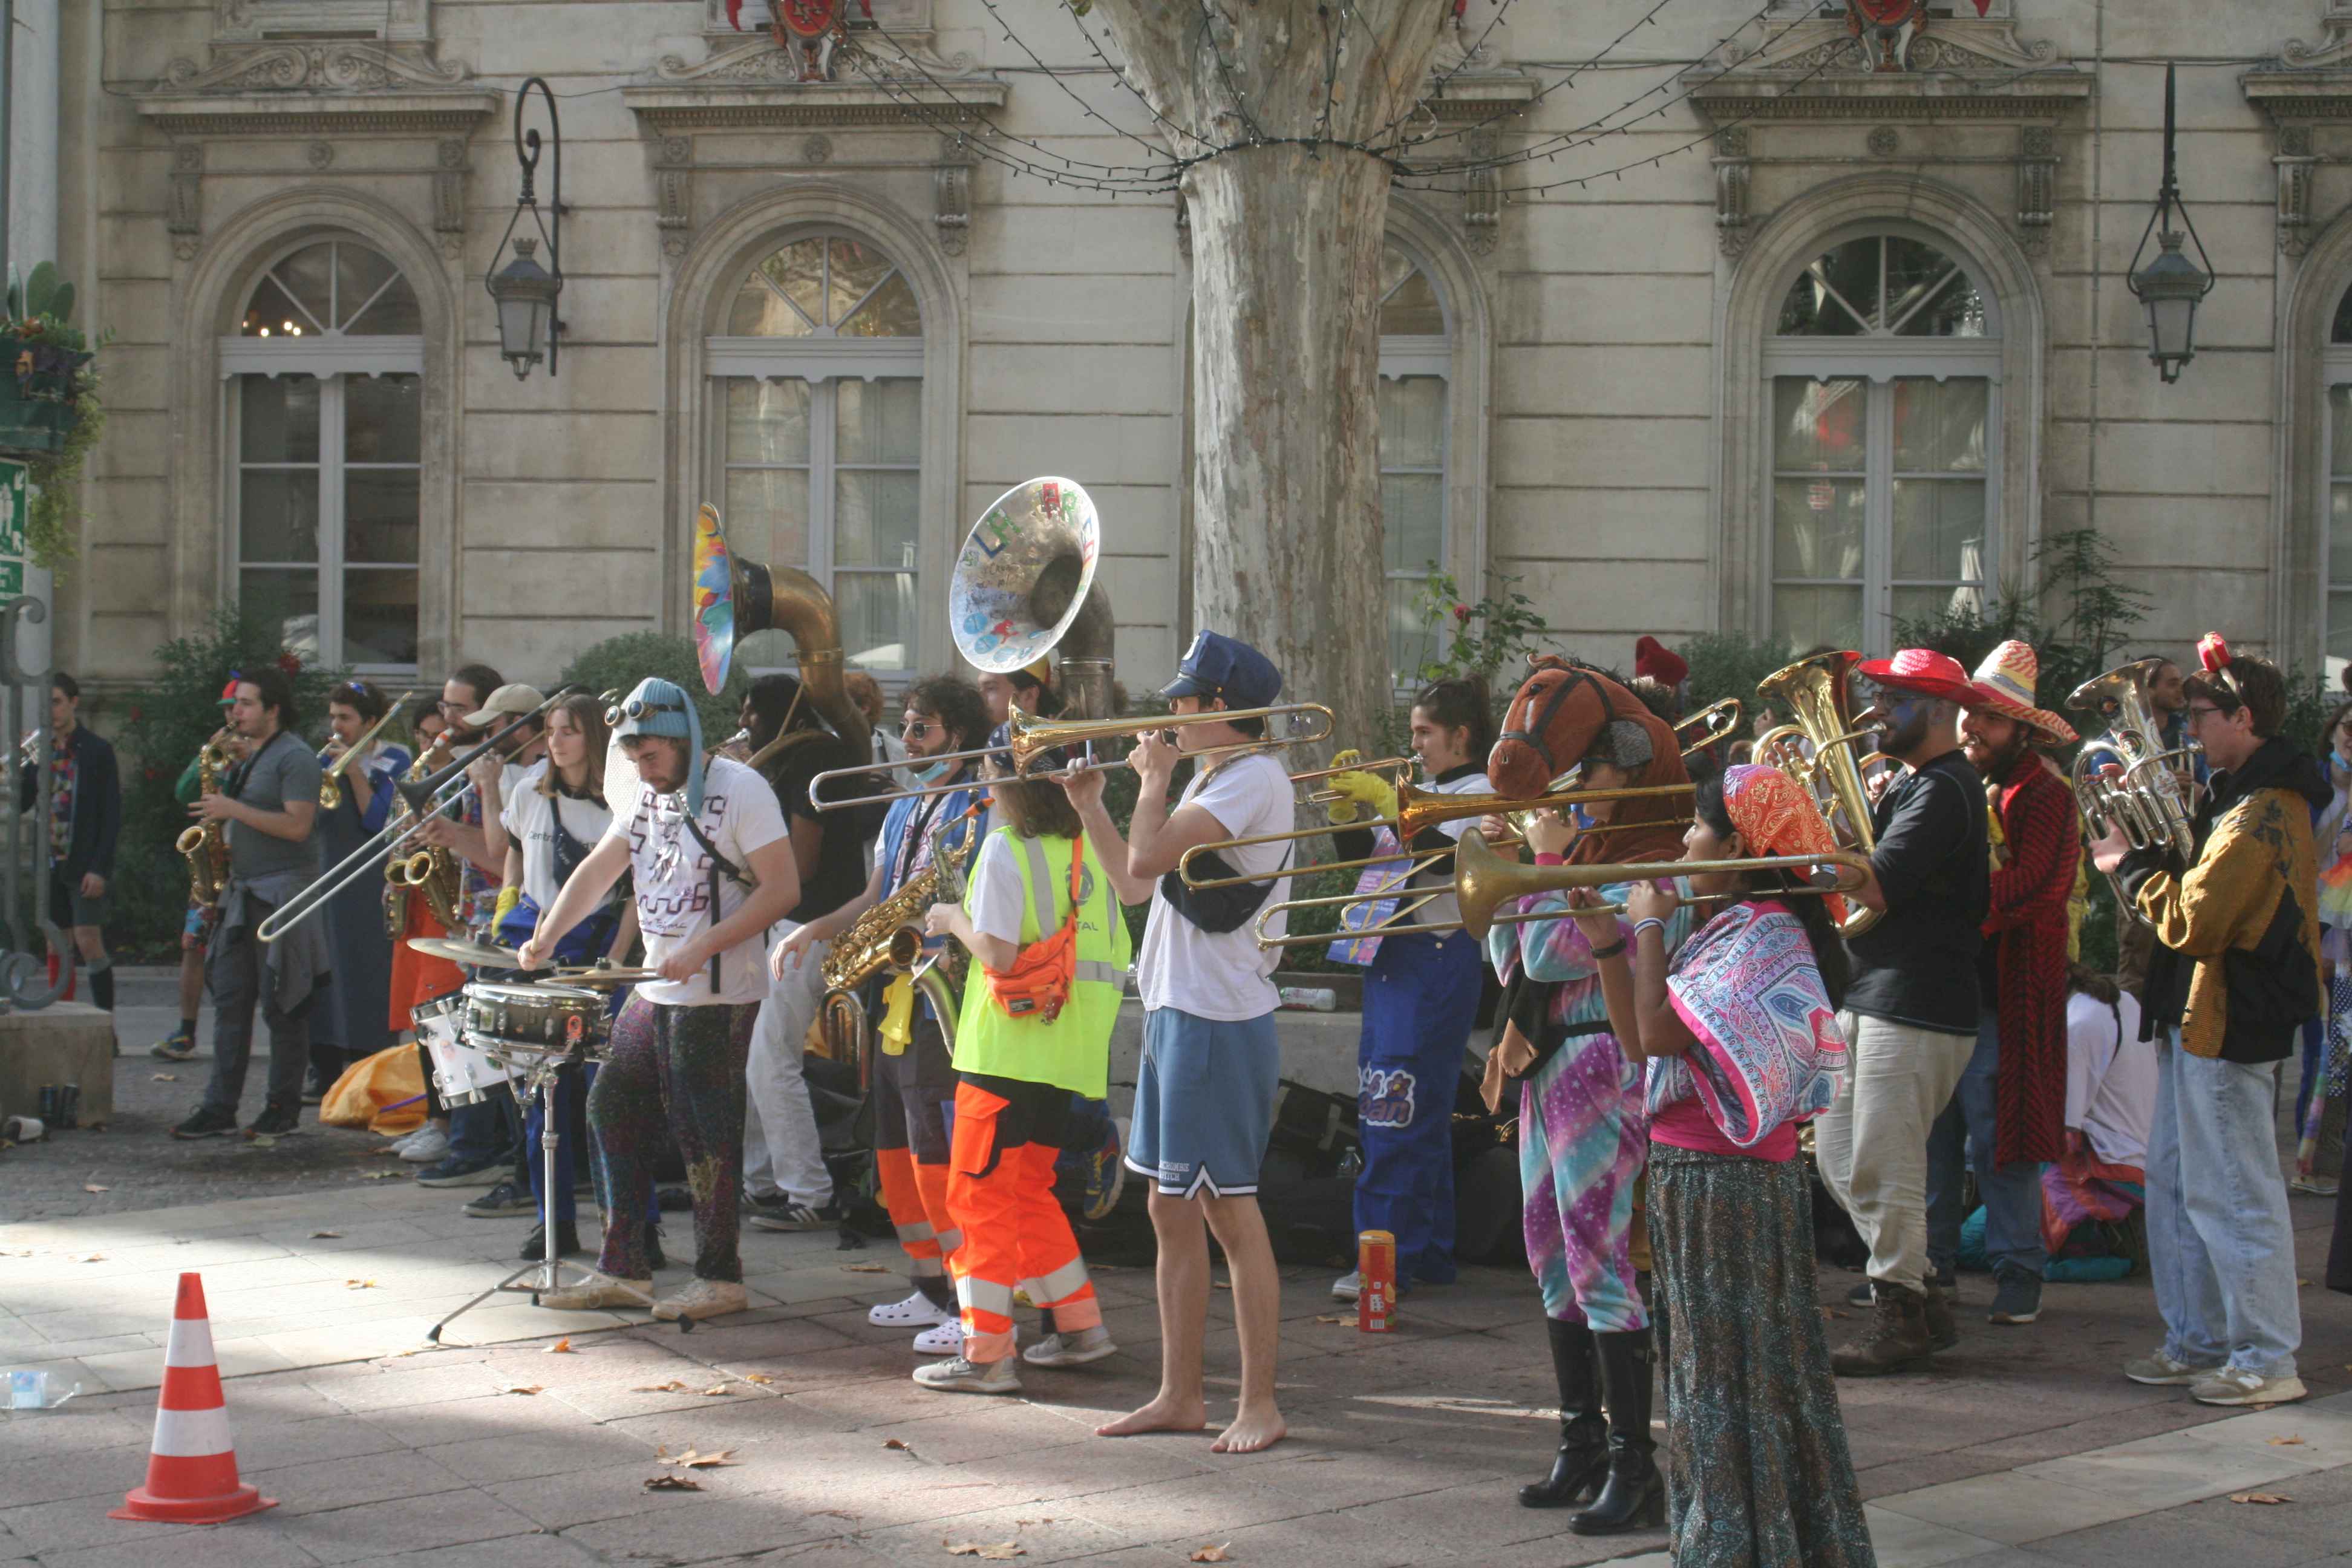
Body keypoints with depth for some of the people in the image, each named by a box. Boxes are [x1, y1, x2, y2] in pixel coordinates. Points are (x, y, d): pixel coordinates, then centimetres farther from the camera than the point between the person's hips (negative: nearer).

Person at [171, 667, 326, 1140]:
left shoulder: (294, 758, -11)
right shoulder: (247, 756, 18)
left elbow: (297, 826, -21)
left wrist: (233, 809, -19)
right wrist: (219, 816, 6)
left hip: (282, 894, -9)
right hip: (242, 891, 9)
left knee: (281, 1006, -2)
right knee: (229, 999, 6)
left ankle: (284, 1110, 5)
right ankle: (220, 1108, 7)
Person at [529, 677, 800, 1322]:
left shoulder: (740, 790, -11)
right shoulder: (646, 796, 13)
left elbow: (782, 889, -17)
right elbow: (599, 870, 16)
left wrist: (703, 947, -23)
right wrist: (546, 937, 0)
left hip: (718, 998, -8)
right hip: (653, 992, 8)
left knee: (705, 1134, -4)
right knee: (613, 1110, 8)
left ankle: (720, 1278, 7)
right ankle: (622, 1269, 16)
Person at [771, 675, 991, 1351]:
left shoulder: (981, 808, -9)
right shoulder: (903, 812, 19)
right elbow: (874, 900, 22)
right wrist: (813, 932, 10)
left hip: (943, 1002, -10)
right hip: (896, 999, 10)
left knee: (940, 1157, -11)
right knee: (896, 1151, 14)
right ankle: (930, 1291, 24)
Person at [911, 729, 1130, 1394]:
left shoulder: (1006, 847, -13)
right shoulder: (1087, 848, 9)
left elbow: (999, 953, -19)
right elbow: (1114, 953, 14)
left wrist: (954, 919, 0)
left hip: (1008, 1048, -8)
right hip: (1070, 1053, 8)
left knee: (979, 1193, -2)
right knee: (1028, 1190, 20)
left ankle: (985, 1354, -3)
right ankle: (1080, 1325, 22)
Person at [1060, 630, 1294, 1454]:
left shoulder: (1254, 779, -14)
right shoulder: (1210, 781, 18)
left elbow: (1147, 859, -23)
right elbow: (1135, 884, 21)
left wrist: (1154, 780, -8)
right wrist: (1089, 803, 16)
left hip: (1220, 1022, -10)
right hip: (1175, 1013, 10)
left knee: (1230, 1210, -6)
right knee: (1172, 1210, 12)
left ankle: (1259, 1404, -1)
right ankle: (1179, 1394, 19)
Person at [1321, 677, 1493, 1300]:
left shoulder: (1480, 791, -4)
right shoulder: (1423, 795, 22)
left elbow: (1444, 854, -21)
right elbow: (1357, 852, 21)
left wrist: (1387, 801, -20)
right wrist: (1347, 804, 5)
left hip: (1438, 961, -10)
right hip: (1392, 960, 10)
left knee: (1402, 1115, -14)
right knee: (1401, 1115, 11)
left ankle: (1389, 1259, -15)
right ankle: (1429, 1253, 18)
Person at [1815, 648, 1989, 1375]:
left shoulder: (1944, 790, -14)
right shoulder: (1908, 783, 19)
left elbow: (1871, 889, -23)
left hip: (1915, 1007, -11)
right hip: (1866, 995, 11)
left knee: (1882, 1170, -6)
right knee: (1837, 1157, 13)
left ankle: (1899, 1320, 3)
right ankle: (1922, 1295, 21)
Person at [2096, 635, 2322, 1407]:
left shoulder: (2259, 813, -20)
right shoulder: (2244, 799, 15)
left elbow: (2190, 923, -23)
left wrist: (2130, 865, -10)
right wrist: (2153, 849, 4)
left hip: (2228, 1025, -11)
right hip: (2201, 1018, 11)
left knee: (2231, 1195, -6)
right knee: (2176, 1184, 16)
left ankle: (2268, 1361, -1)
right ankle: (2196, 1343, 24)